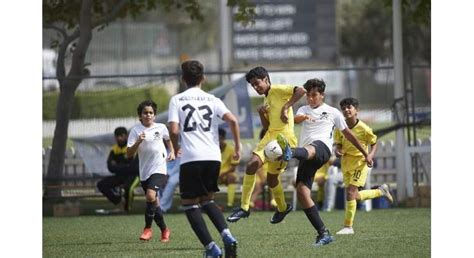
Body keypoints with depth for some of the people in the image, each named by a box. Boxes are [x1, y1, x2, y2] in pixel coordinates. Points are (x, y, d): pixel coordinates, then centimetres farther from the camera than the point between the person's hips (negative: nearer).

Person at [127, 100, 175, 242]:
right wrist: (138, 142, -23)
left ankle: (148, 228, -9)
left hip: (159, 169, -2)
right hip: (144, 171, 2)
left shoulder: (161, 128, 1)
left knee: (151, 195, -24)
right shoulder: (136, 130, -3)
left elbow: (168, 140, 24)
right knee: (154, 203, 10)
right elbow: (129, 153, -9)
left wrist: (172, 152, 8)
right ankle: (164, 230, 30)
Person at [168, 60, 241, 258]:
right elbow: (232, 120, -4)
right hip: (213, 157, 4)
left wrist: (175, 148, 11)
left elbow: (174, 130, -8)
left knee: (189, 204, 8)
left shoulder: (177, 100, 4)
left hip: (191, 159, -4)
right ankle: (227, 235, -3)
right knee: (207, 200, 22)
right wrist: (238, 146, 7)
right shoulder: (212, 100, 11)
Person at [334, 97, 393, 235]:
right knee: (355, 196, 11)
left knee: (350, 192, -16)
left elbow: (374, 143, 0)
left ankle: (348, 226, -9)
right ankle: (381, 190, 37)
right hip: (346, 163, 6)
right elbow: (338, 144, 9)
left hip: (360, 163, -6)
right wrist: (338, 151, -14)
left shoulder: (364, 128, -13)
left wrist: (371, 154, -18)